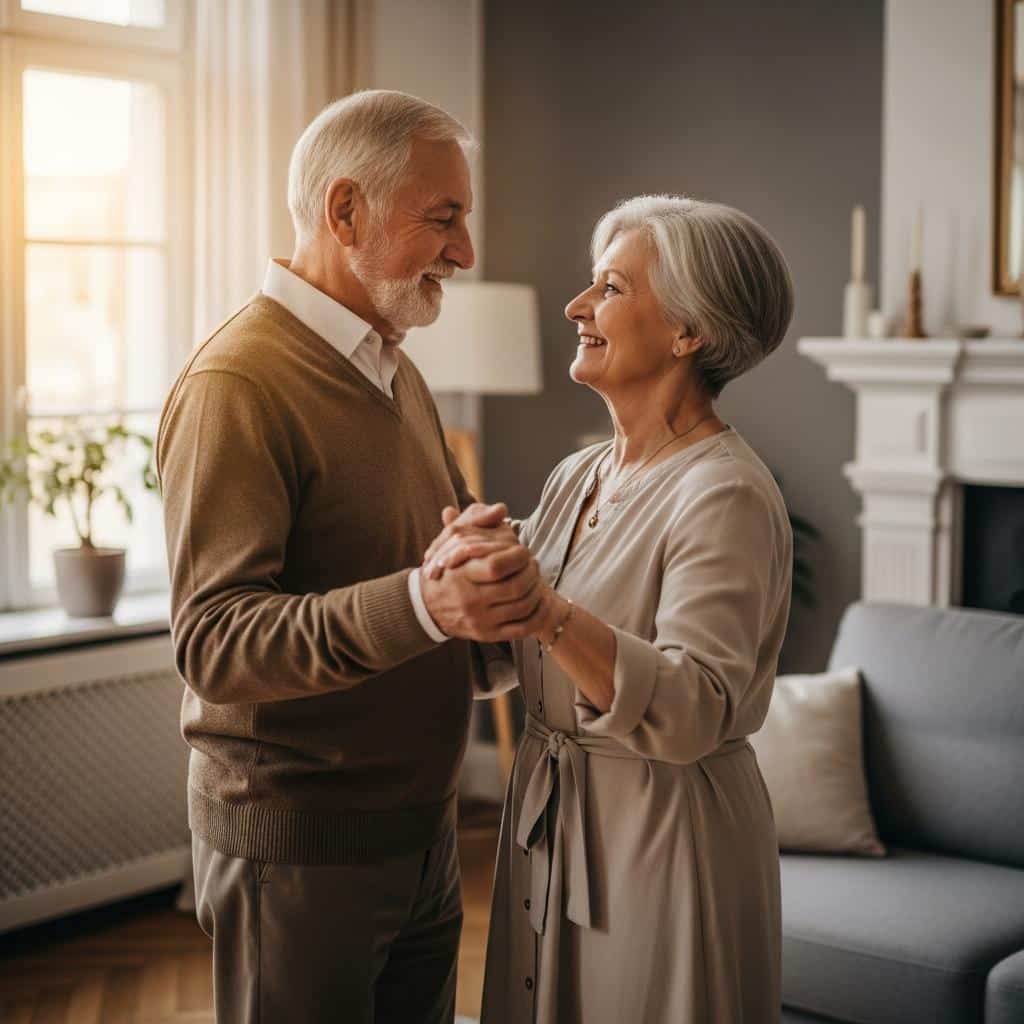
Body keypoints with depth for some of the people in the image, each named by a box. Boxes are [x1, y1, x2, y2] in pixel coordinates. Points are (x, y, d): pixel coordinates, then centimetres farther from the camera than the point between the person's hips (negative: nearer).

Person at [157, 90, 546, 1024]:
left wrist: (494, 573, -3)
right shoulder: (238, 384, -17)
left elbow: (455, 544, 20)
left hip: (419, 830, 8)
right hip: (297, 847, -8)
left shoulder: (396, 373, 13)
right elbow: (212, 641, -26)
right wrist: (421, 603, -40)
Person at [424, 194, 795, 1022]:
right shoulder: (576, 478, 6)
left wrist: (546, 611, -39)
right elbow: (501, 663, 5)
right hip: (550, 824, 7)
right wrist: (469, 562, -15)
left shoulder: (725, 496, -18)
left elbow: (695, 711, -29)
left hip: (667, 838, -7)